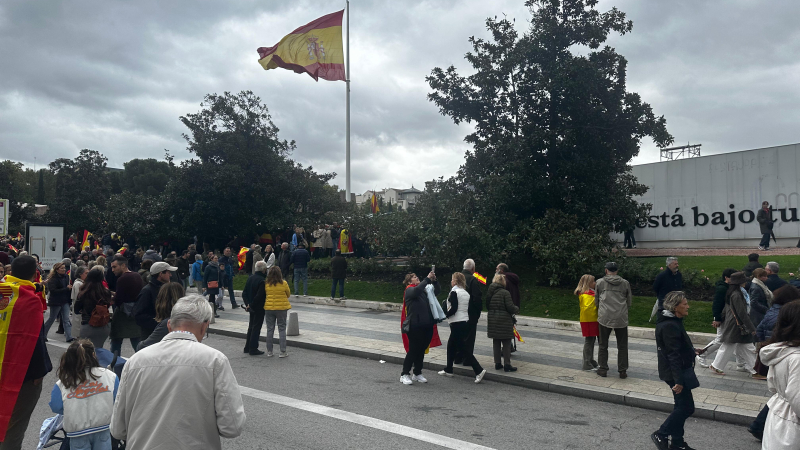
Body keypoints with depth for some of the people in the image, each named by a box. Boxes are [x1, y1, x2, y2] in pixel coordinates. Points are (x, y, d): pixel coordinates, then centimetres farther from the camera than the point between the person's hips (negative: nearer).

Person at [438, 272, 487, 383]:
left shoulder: (454, 292, -13)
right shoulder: (466, 293, 11)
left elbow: (453, 309, -19)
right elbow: (468, 308, 14)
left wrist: (445, 314, -2)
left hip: (457, 323, -9)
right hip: (465, 322, 9)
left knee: (462, 348, -5)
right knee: (451, 345, 19)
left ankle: (479, 370, -11)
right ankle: (448, 370, 26)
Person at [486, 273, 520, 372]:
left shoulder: (489, 292, 4)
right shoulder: (505, 293, -14)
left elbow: (487, 306, 10)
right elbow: (510, 307, -15)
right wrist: (517, 309, 4)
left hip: (492, 320, 6)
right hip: (504, 321, -6)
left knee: (496, 342, 13)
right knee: (506, 343, 2)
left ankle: (497, 363, 17)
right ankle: (507, 365, 3)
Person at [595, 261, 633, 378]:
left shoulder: (600, 282, 4)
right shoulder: (625, 283, 7)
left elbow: (596, 300, 11)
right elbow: (630, 302, 12)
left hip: (604, 317, -1)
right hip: (621, 318, 1)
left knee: (603, 345, 10)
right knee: (622, 346, 10)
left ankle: (603, 369, 13)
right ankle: (623, 371, 12)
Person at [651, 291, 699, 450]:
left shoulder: (672, 321, 9)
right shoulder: (670, 326, -24)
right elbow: (674, 355, -26)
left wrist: (691, 352, 39)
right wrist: (678, 380, -26)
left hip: (679, 370, 11)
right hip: (676, 372, -11)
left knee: (681, 407, 16)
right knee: (687, 407, -3)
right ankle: (661, 434, 8)